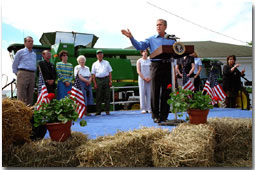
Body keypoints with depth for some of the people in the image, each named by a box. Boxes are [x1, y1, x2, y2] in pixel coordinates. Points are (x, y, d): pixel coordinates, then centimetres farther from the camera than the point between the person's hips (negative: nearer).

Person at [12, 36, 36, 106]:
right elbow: (14, 65, 7)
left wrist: (33, 74, 15)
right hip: (23, 73, -5)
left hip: (32, 75, 5)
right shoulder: (20, 52, 6)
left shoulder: (34, 54, 20)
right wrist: (17, 74, 4)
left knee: (30, 95, 5)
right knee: (21, 95, -9)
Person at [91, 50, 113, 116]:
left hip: (106, 80, 0)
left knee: (107, 95, 0)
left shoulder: (106, 63, 13)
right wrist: (95, 83, -4)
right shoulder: (94, 64, 11)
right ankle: (98, 111, 8)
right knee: (98, 96, 1)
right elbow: (93, 74, 6)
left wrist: (110, 81, -1)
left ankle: (107, 110, 6)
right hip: (98, 80, 0)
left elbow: (110, 72, 10)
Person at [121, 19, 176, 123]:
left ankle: (164, 116, 12)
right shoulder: (151, 39, 12)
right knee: (155, 91, -1)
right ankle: (155, 116, 7)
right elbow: (140, 46, 0)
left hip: (168, 66, 1)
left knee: (166, 92, 2)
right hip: (156, 65, -1)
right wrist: (131, 38, -11)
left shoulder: (172, 39, 16)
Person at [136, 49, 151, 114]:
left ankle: (149, 108, 3)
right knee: (142, 94, -5)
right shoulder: (139, 61, 6)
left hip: (149, 79, 3)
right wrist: (144, 78, -10)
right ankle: (143, 109, -2)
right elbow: (138, 71, -2)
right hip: (142, 79, -3)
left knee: (149, 94, -1)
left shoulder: (150, 61, 13)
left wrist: (150, 78, -6)